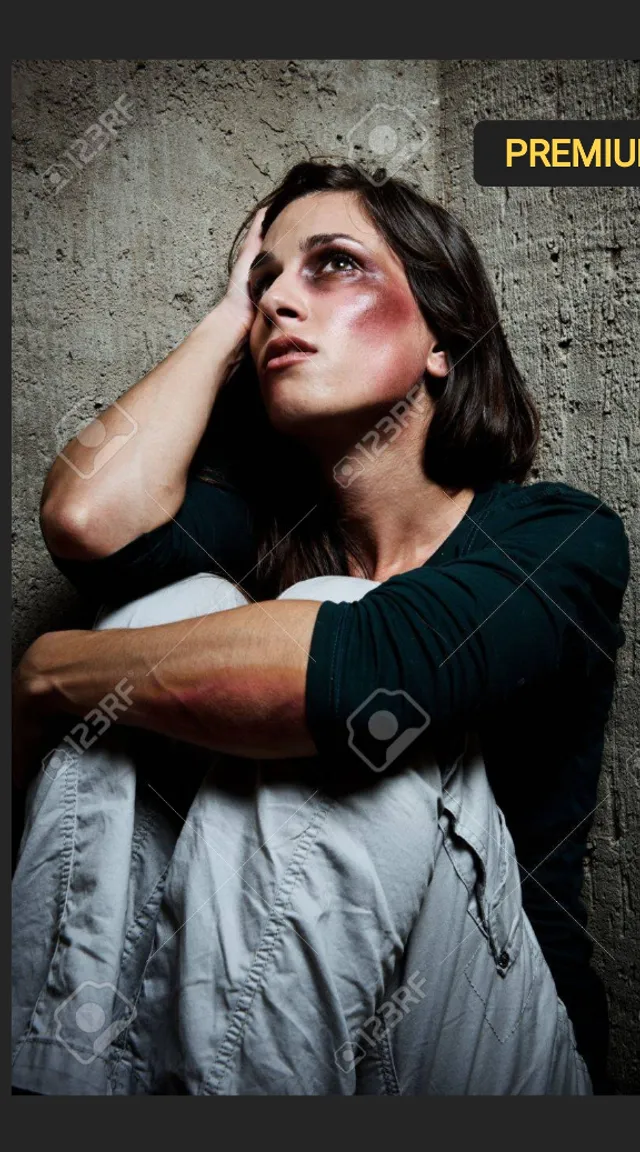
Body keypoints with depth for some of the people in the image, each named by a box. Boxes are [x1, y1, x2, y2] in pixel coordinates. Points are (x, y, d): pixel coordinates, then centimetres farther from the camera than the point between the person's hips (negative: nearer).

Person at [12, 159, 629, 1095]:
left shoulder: (563, 539, -12)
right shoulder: (260, 528, 2)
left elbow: (365, 675, -34)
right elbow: (89, 516, -21)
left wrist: (50, 670, -21)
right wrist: (228, 316, -4)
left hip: (471, 1042, -2)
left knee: (350, 734, -30)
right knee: (172, 609, -19)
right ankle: (58, 1068, -13)